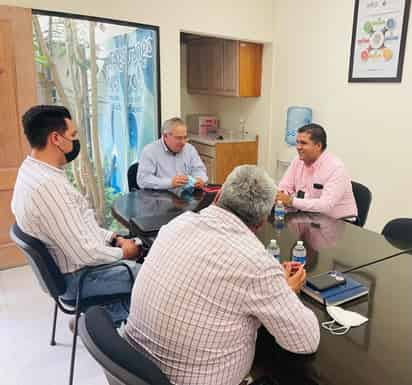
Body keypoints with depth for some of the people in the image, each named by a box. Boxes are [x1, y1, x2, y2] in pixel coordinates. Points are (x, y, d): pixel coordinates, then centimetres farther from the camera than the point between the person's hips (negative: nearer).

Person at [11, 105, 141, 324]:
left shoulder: (32, 171, 2)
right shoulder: (48, 185, -31)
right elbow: (84, 253, -29)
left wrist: (114, 238, 4)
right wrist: (123, 252, -12)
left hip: (65, 263, 9)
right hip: (78, 277, -9)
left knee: (140, 249, 19)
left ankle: (101, 318, 24)